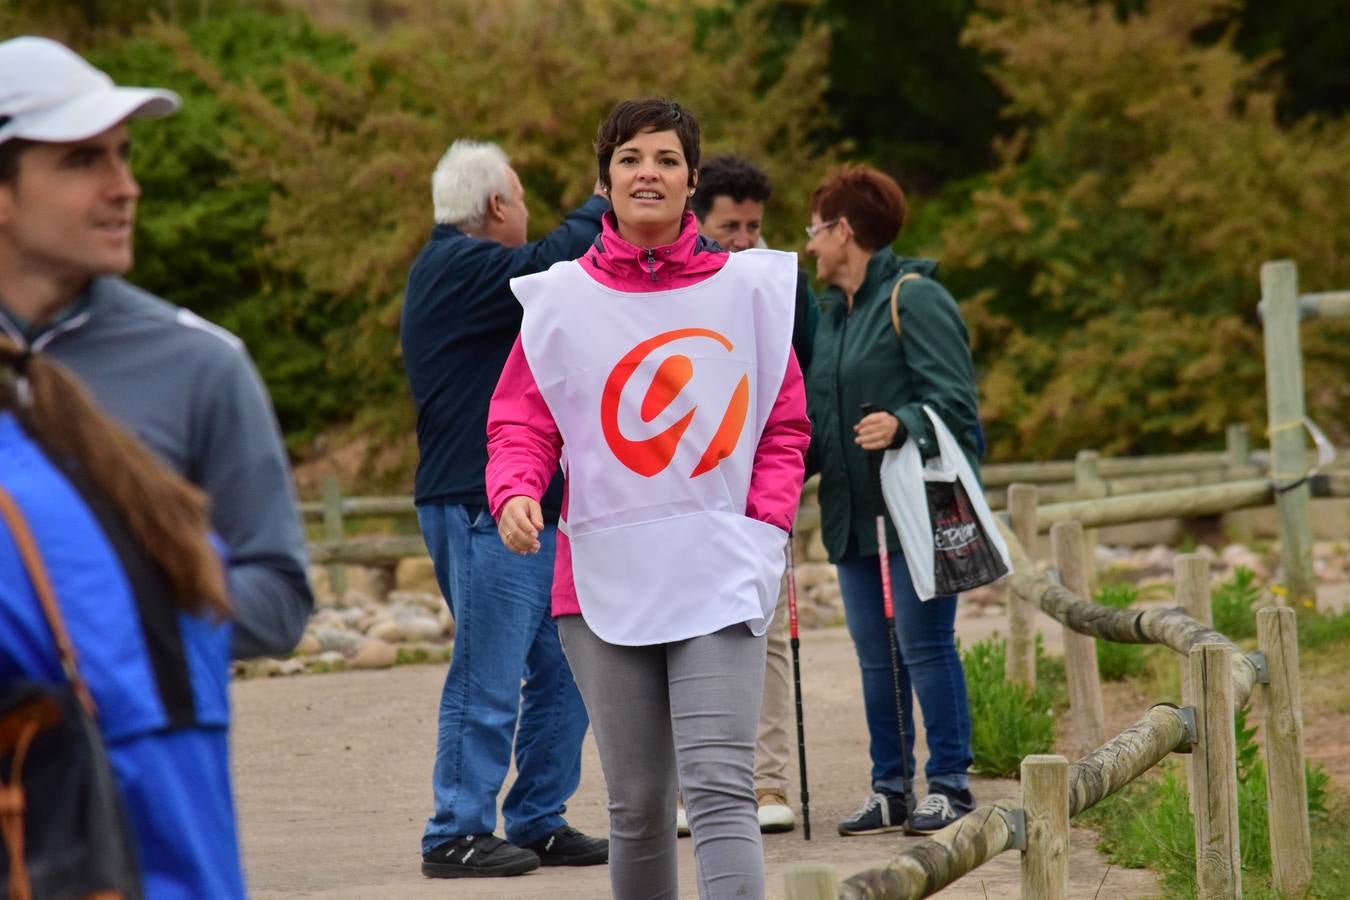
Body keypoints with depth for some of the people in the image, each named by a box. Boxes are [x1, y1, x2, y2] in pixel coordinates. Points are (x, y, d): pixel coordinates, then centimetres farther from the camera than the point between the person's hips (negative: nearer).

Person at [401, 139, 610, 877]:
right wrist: (605, 209, -6)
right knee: (488, 679, -9)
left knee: (561, 673, 11)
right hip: (480, 511, -10)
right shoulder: (457, 268, -11)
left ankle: (538, 823, 18)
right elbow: (549, 267, -23)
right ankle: (456, 836, -3)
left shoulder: (465, 269, 21)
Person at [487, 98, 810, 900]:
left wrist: (765, 523, -4)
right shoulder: (559, 300, 5)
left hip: (720, 579, -1)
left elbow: (785, 428, 10)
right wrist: (515, 492, -15)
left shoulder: (749, 287, 6)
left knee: (720, 789, -14)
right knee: (637, 804, 8)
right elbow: (522, 422, 6)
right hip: (604, 582, 1)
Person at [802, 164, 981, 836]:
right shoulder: (831, 312, 17)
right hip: (853, 515, 8)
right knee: (875, 655, 9)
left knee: (925, 645, -5)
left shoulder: (914, 299, -9)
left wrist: (902, 425, -33)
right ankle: (890, 788, 14)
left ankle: (949, 786, 1)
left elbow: (953, 400, -16)